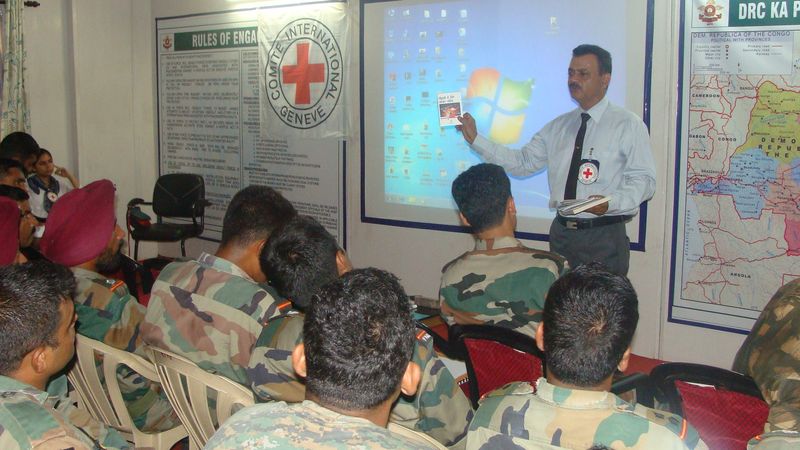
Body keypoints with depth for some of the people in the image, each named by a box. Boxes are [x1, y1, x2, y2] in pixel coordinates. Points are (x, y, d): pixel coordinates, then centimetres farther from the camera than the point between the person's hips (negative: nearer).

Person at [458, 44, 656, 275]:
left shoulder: (628, 125, -5)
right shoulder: (558, 127, 11)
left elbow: (643, 180, -8)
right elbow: (523, 162, 7)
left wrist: (611, 202, -26)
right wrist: (475, 139, 0)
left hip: (604, 238, -5)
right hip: (561, 232, 5)